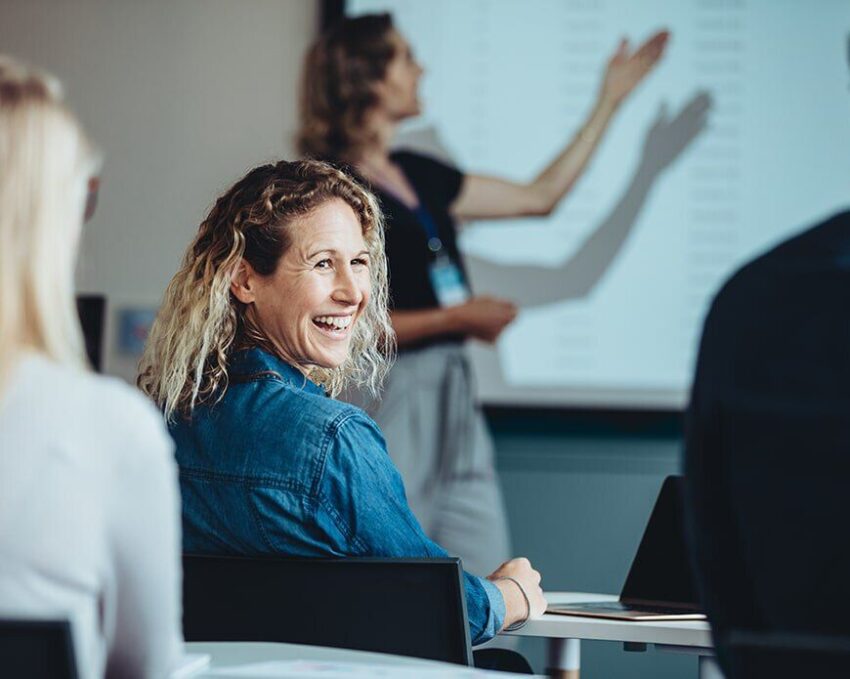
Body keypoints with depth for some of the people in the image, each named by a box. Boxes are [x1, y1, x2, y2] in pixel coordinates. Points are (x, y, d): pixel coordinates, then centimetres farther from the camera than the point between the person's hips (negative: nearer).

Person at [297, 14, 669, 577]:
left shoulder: (418, 175, 14)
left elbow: (540, 197, 20)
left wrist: (611, 101, 21)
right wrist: (454, 318, -16)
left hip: (453, 402, 8)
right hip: (388, 403, -8)